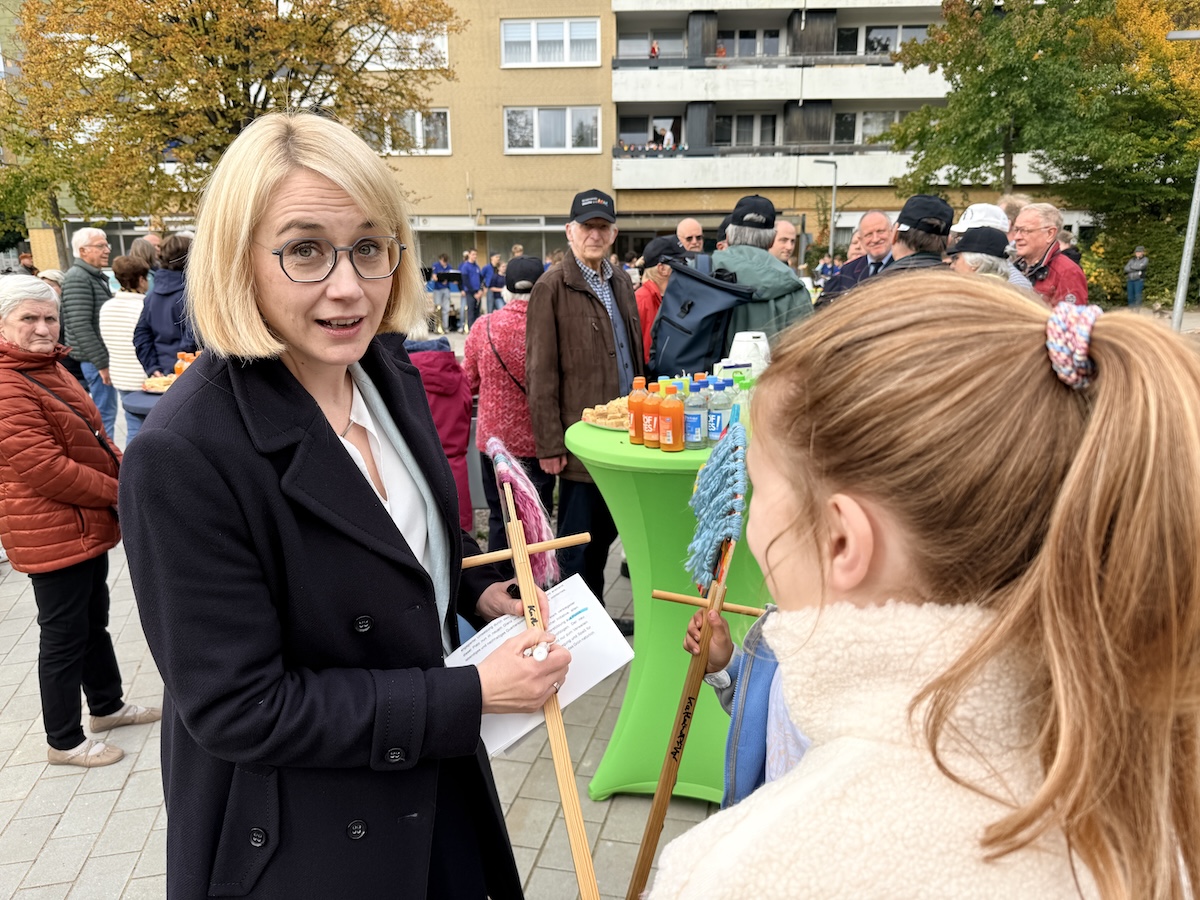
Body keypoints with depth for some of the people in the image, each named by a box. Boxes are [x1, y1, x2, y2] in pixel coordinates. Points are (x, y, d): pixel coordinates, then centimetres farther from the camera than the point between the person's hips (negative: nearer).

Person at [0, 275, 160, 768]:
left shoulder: (49, 368, 11)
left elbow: (91, 437, 16)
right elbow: (43, 469, -26)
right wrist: (118, 492, -19)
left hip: (87, 523, 10)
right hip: (51, 533, -10)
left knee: (93, 620, 22)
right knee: (64, 635, 4)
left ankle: (107, 707, 41)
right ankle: (64, 742, 21)